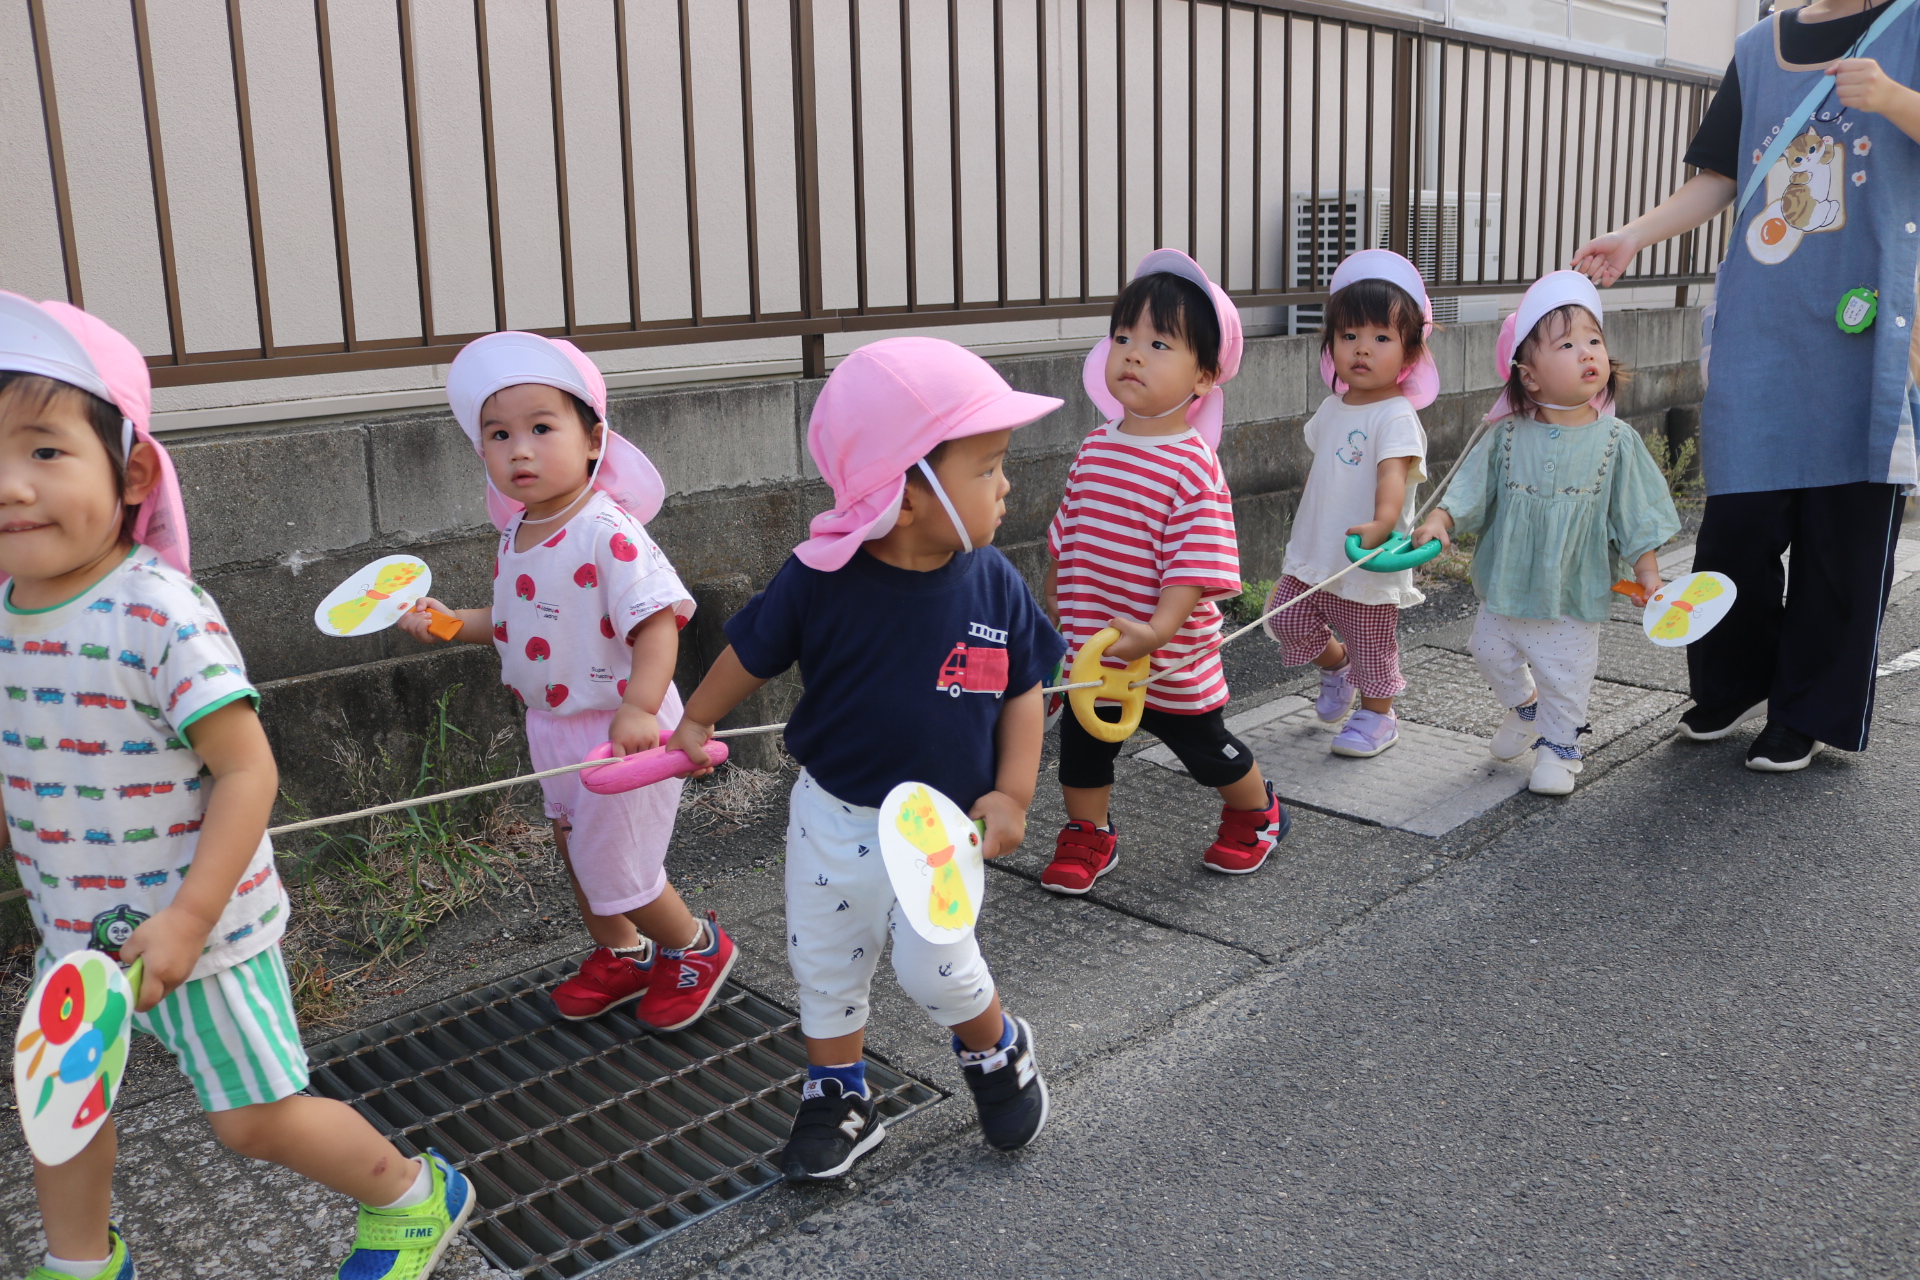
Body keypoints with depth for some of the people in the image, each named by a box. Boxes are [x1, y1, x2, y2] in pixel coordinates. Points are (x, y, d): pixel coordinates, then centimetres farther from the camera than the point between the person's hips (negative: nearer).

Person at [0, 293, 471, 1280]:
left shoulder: (162, 616, -26)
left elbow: (248, 771, -24)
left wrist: (187, 918, -27)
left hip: (194, 930, -7)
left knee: (256, 1117, 3)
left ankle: (414, 1198, 27)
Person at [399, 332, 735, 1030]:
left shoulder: (607, 533, -26)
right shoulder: (516, 534, 3)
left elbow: (657, 620, -32)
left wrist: (639, 708, -44)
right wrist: (451, 623, 8)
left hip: (617, 731, -9)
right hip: (552, 728, 9)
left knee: (615, 869, 3)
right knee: (575, 849, 23)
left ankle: (696, 949, 31)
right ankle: (620, 955, 47)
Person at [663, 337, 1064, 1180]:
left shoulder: (991, 584, -14)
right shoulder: (822, 581, -19)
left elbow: (1023, 691, -2)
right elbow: (752, 652, -2)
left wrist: (1011, 795, -10)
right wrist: (694, 723, 9)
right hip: (835, 816, 1)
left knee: (933, 962, -9)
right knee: (826, 963, 14)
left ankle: (998, 1051, 25)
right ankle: (837, 1100, 37)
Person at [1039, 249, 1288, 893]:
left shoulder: (1193, 466, -20)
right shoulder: (1094, 448, 0)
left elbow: (1194, 562, -25)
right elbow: (1066, 536, 12)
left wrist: (1160, 629, -35)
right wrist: (1058, 603, 18)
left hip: (1172, 661, -5)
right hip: (1092, 651, 5)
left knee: (1205, 747, 15)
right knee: (1081, 742, 13)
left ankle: (1257, 815, 42)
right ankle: (1088, 836, 35)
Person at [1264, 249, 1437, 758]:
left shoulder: (1397, 417, -18)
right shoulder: (1331, 409, 6)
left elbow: (1394, 473, -34)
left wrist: (1382, 522, -52)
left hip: (1367, 565, -6)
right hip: (1313, 555, 7)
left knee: (1371, 643, 8)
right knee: (1287, 621, 7)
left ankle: (1376, 716, 29)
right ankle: (1335, 665, 34)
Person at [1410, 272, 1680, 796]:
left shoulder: (1617, 441, -8)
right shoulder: (1508, 437, -7)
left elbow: (1635, 512, -4)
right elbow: (1473, 486, -6)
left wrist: (1647, 571, -5)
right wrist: (1440, 520, -22)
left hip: (1575, 593, -2)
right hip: (1508, 584, 2)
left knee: (1565, 676, 8)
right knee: (1492, 653, 16)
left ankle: (1559, 746, 30)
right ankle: (1524, 707, 45)